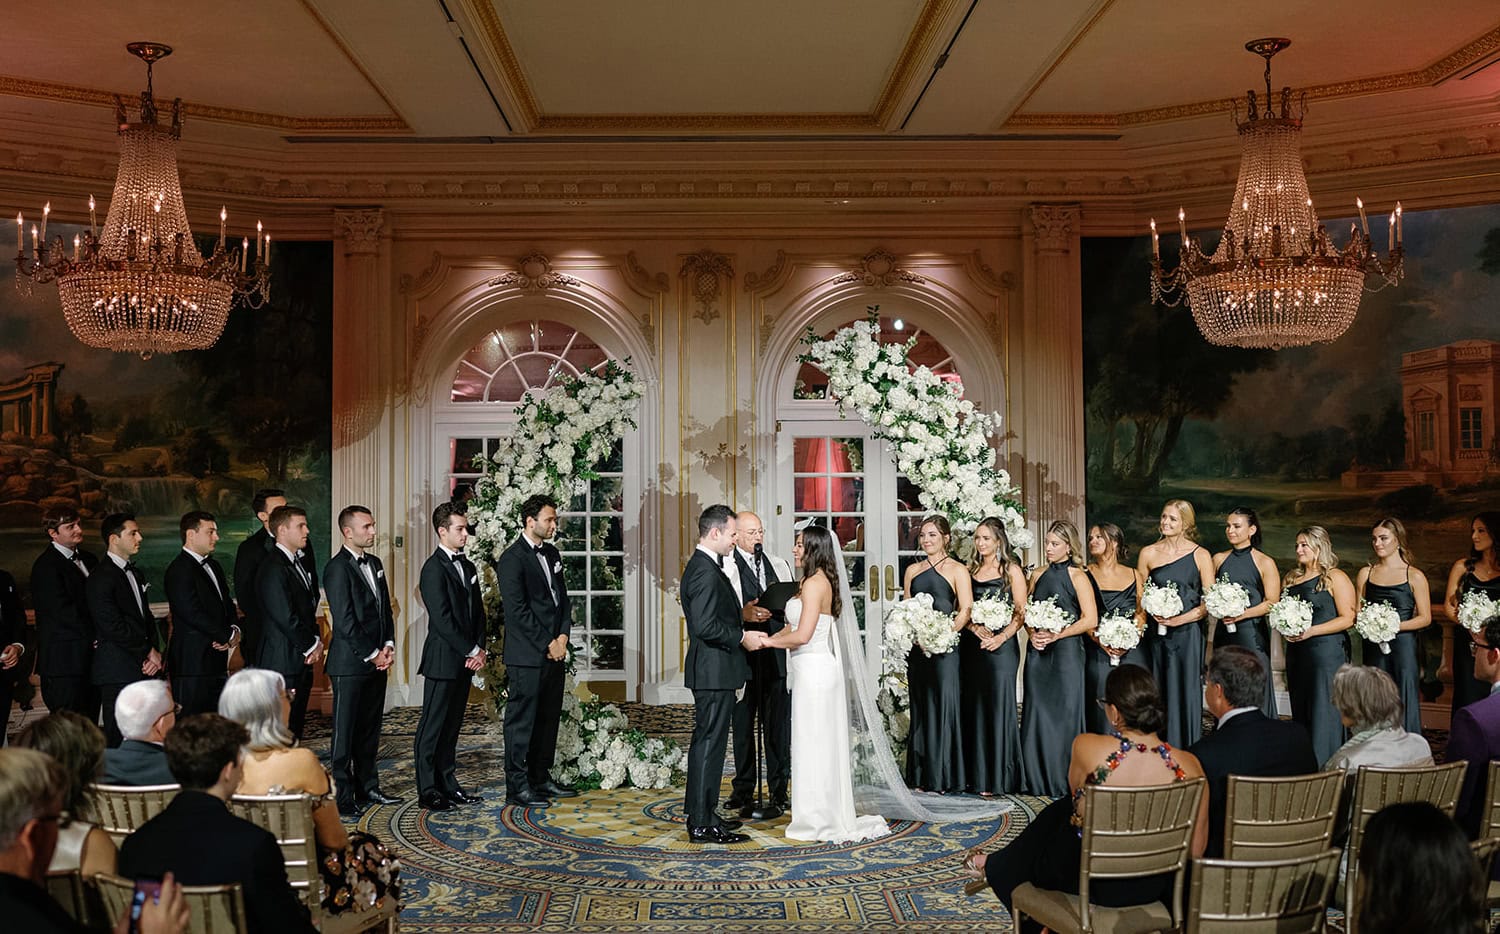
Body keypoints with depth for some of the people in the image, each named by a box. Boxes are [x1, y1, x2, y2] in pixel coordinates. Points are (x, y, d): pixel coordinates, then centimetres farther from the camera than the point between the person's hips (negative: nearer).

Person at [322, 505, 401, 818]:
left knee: (370, 729, 14)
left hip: (376, 661, 8)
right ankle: (342, 796, 5)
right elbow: (344, 621, -16)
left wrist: (388, 645, 3)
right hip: (349, 663, -8)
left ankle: (368, 787, 22)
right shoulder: (337, 568, -12)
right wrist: (371, 654, -13)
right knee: (345, 731, 0)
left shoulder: (374, 564, 13)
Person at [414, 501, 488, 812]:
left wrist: (480, 649, 2)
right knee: (433, 726, -1)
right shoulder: (434, 568, -12)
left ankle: (448, 784, 19)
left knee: (452, 725, 13)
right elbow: (442, 619, -17)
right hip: (443, 660, -8)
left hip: (465, 660, 8)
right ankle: (428, 790, 5)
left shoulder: (468, 567, 14)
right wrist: (471, 651, -14)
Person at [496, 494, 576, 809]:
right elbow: (517, 610, -15)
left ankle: (541, 777, 23)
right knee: (522, 721, -2)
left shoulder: (551, 553, 14)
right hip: (527, 655, -8)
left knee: (548, 718, 13)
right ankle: (517, 787, 3)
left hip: (554, 652, 8)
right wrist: (547, 644, -13)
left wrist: (563, 635, 0)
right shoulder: (512, 559, -11)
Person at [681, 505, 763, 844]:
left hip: (713, 672, 11)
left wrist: (743, 633, 13)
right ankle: (702, 825, -2)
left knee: (707, 742, 16)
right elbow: (705, 625, -26)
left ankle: (702, 815, 25)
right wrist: (742, 636, -16)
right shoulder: (705, 571, -18)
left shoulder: (704, 566, 15)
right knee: (709, 743, -6)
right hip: (714, 671, -11)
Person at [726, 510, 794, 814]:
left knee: (778, 723, 4)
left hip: (776, 655, 3)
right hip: (742, 655, -3)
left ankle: (779, 789, 13)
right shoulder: (725, 568, -1)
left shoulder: (779, 565, 15)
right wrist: (742, 614, -25)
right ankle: (743, 788, 17)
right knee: (742, 723, 6)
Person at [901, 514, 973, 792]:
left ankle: (943, 776, 4)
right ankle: (921, 776, 13)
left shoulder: (957, 570, -1)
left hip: (945, 647, -5)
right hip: (917, 647, 5)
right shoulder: (913, 570, 14)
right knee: (920, 706, 7)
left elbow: (966, 610, -8)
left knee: (944, 704, -4)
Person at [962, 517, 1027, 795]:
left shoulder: (1012, 570, 1)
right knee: (973, 707, 5)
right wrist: (977, 629, -9)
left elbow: (1021, 612, -3)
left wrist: (1001, 637, -17)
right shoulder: (970, 570, 14)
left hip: (1001, 646, -4)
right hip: (971, 645, 4)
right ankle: (974, 775, 13)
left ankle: (998, 779, 0)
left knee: (998, 706, -5)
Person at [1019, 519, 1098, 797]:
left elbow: (1090, 619, -10)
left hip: (1066, 651, -5)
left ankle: (1063, 782, 5)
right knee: (1036, 712, 5)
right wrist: (1032, 634, -1)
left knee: (1064, 712, -3)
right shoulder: (1038, 575, 12)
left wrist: (1055, 635, -13)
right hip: (1038, 652, 5)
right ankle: (1037, 779, 13)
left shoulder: (1077, 576, -4)